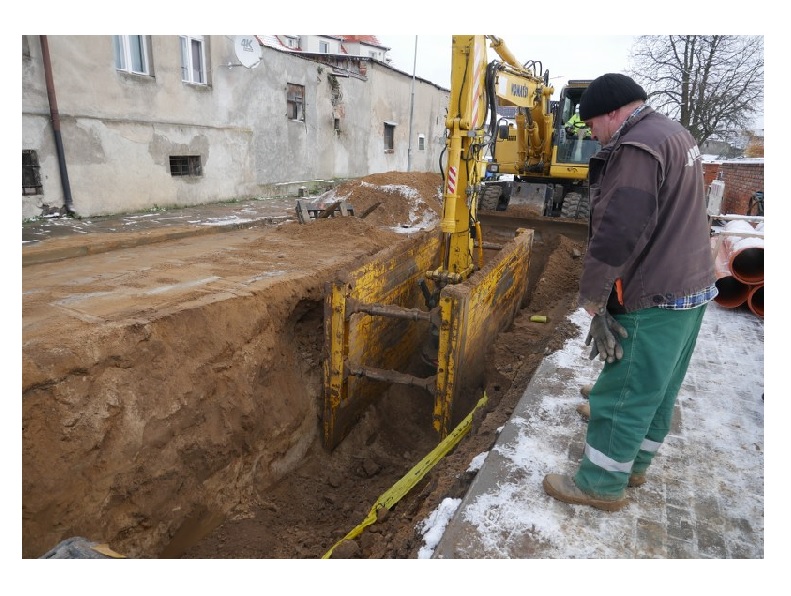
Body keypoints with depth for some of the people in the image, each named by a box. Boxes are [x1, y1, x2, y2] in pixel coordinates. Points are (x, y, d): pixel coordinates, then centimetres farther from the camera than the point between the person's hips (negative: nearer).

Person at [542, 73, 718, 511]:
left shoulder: (637, 147, -18)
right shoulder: (675, 135, 15)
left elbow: (616, 236, -27)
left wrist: (593, 302, -19)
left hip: (654, 299, -10)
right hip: (691, 288, 10)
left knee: (624, 393, 1)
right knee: (658, 388, 18)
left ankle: (601, 484, 15)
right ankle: (633, 464, 35)